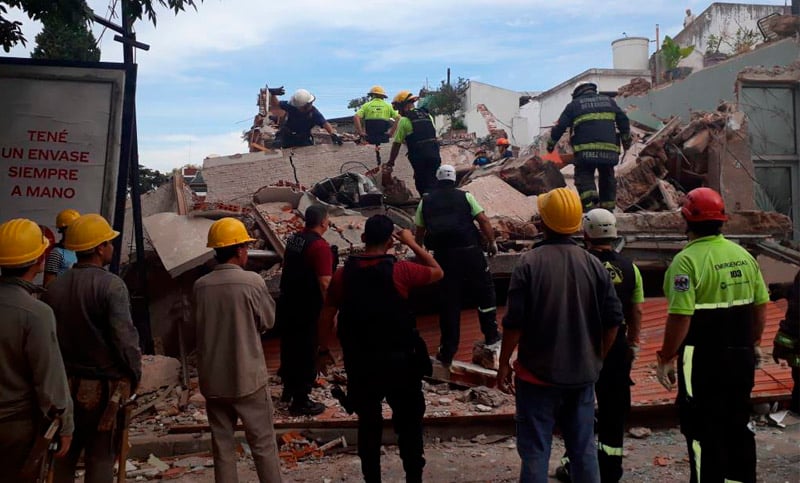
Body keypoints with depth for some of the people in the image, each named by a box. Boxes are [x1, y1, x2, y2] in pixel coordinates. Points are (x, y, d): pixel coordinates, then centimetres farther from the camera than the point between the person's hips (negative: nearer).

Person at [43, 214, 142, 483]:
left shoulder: (54, 287, 2)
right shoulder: (111, 285, -15)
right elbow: (124, 336, -20)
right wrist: (134, 374, -8)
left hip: (64, 386, 5)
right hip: (102, 387, -5)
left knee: (64, 455, 18)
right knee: (100, 458, 6)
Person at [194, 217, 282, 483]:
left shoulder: (201, 286, -3)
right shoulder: (252, 281, -14)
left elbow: (202, 325, 8)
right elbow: (268, 321, -2)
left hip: (213, 380, 4)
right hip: (247, 377, -4)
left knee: (222, 446, 14)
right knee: (263, 444, 10)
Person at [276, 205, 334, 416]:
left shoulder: (294, 238, 6)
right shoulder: (320, 246, -20)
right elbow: (324, 283, -24)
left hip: (287, 303, 8)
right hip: (307, 309, -8)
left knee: (289, 347, 21)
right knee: (306, 353, 2)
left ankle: (288, 389, 37)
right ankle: (300, 401, 10)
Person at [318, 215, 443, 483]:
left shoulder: (343, 274, -5)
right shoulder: (400, 270, -13)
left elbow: (326, 317, 1)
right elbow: (437, 272, 4)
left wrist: (324, 348, 16)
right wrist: (412, 243, 10)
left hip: (360, 362, 3)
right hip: (400, 360, -2)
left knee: (368, 423, 17)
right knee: (409, 422, 13)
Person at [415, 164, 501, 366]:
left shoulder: (426, 201, 10)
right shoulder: (464, 196, 4)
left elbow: (419, 232, 16)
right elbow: (484, 220, -4)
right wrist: (492, 242, 7)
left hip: (443, 255, 2)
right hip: (469, 251, -1)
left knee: (448, 302, 8)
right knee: (485, 292, 19)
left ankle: (447, 352, 13)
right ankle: (491, 336, 27)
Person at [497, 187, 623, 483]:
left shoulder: (529, 263, -14)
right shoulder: (594, 264, -3)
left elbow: (514, 323, -15)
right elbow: (613, 320, 0)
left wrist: (504, 363, -2)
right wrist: (596, 359, 14)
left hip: (538, 373, -3)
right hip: (583, 374, 4)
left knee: (535, 451, 7)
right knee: (584, 447, 16)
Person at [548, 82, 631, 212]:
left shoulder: (574, 105, 10)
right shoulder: (608, 101, 21)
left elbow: (560, 126, 6)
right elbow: (623, 120, 20)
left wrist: (551, 143, 17)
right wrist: (626, 138, 32)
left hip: (586, 151, -3)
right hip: (609, 150, 4)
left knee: (584, 177, -2)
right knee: (607, 178, 15)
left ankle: (590, 204, -26)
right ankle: (608, 208, 16)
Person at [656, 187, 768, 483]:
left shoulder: (687, 260, -17)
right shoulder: (744, 255, 4)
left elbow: (680, 318, -22)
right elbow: (761, 307, 9)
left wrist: (666, 358, -12)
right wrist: (753, 343, 22)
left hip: (703, 361, -7)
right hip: (742, 357, 7)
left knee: (704, 433, 6)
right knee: (738, 427, 21)